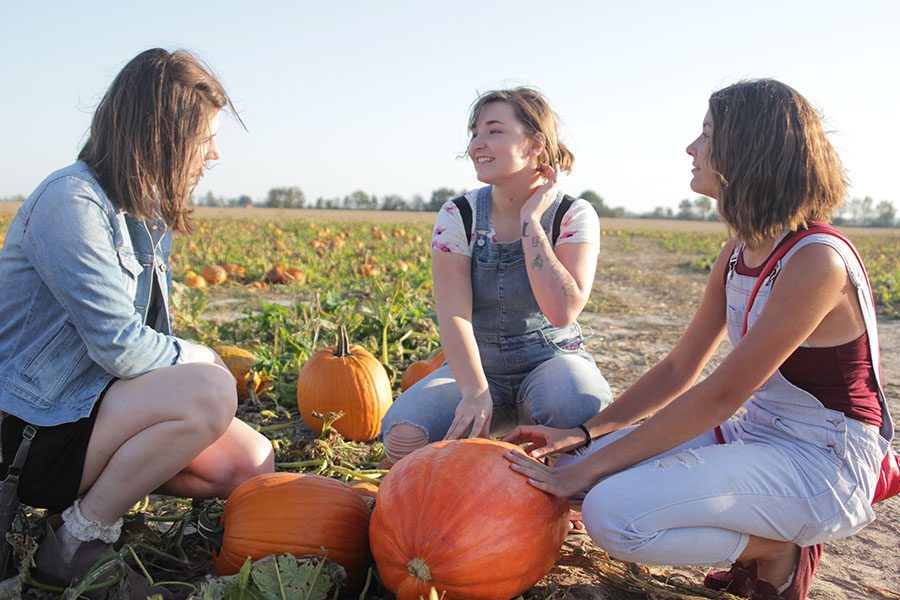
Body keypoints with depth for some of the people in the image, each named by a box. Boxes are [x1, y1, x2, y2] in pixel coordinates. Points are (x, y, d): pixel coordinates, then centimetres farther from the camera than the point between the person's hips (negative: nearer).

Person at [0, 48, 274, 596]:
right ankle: (76, 544, -11)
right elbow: (120, 346, -25)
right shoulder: (71, 203, -20)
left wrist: (190, 361, -9)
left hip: (93, 405, 9)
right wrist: (197, 359, -7)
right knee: (211, 390, -29)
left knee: (252, 463, -5)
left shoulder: (150, 215, 9)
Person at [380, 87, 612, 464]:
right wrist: (475, 391, -31)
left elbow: (562, 312, -23)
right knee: (403, 434, -27)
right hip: (477, 365, 2)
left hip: (551, 358, -1)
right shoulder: (458, 216, -4)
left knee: (584, 413, -37)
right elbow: (453, 314, -15)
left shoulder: (573, 216, -8)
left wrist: (530, 220, -20)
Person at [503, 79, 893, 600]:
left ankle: (778, 552, -1)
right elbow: (679, 370, 6)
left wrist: (589, 470, -23)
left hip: (824, 466, -9)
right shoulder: (738, 255, 5)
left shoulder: (817, 260, -23)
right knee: (576, 462, -1)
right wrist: (581, 435, -4)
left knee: (614, 512, -27)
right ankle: (762, 537, 8)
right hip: (758, 435, 9)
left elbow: (719, 396, -25)